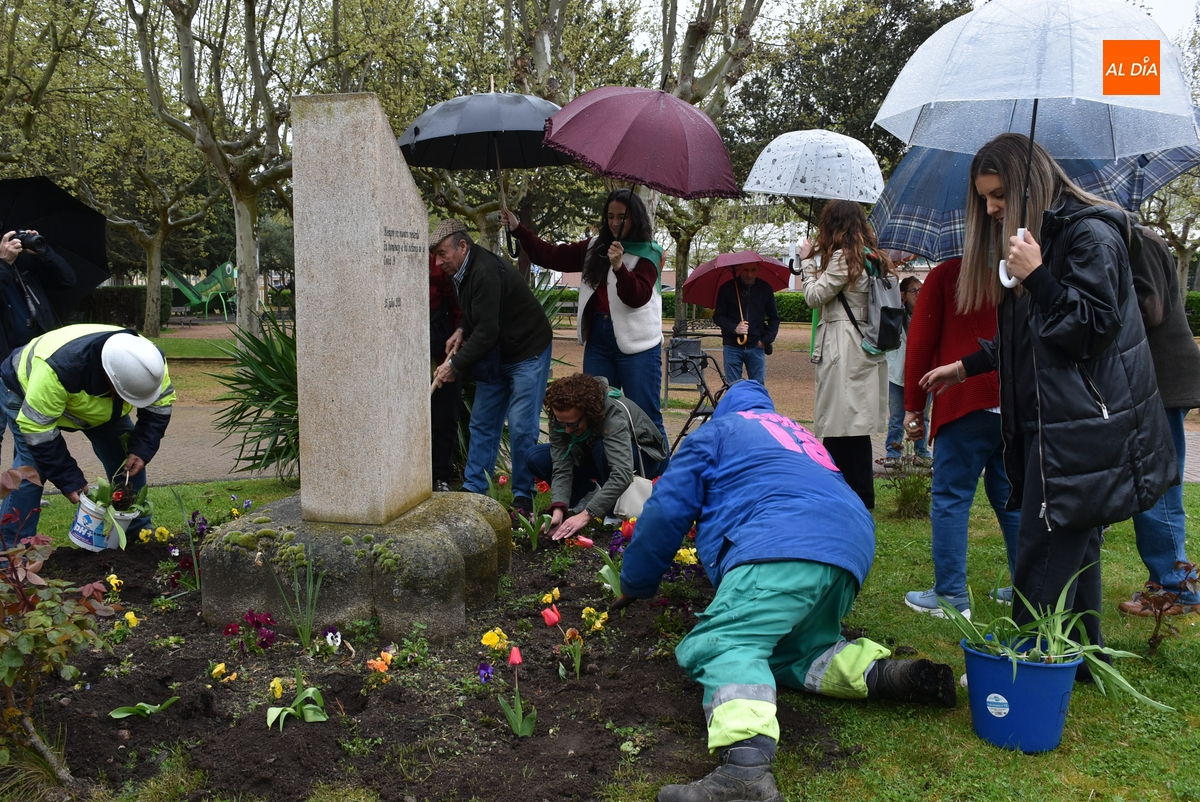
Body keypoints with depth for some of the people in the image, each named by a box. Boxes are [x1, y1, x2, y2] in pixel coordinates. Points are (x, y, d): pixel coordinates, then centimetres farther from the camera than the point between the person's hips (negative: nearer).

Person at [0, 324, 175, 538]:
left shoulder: (149, 362, -31)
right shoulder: (58, 368, -46)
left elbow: (159, 408, -15)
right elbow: (37, 429, -36)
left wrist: (142, 451, -28)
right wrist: (69, 480, -34)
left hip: (100, 401, 5)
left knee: (128, 459, -3)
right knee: (30, 470, -19)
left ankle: (138, 533, 11)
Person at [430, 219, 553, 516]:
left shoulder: (486, 272, -27)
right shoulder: (465, 271, 4)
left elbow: (487, 332, -28)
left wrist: (455, 364, -21)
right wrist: (462, 331, 0)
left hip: (527, 351, -10)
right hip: (495, 355, 10)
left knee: (521, 428, -9)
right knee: (482, 423, 8)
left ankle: (523, 496, 1)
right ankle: (473, 489, 15)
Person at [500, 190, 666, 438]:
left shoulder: (649, 252, -3)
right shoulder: (595, 247, 12)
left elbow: (638, 297, -15)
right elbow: (552, 256, 16)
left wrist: (619, 267, -31)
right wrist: (518, 230, 10)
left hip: (636, 343, -5)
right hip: (597, 339, 5)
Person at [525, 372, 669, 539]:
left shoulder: (614, 414, -39)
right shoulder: (560, 419, -24)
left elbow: (622, 474, -49)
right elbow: (561, 469, -27)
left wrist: (586, 515, -55)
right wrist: (558, 510, -44)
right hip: (597, 456, 5)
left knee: (603, 449, -40)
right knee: (536, 458, -15)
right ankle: (592, 493, -3)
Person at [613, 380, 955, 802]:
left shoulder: (717, 430, 21)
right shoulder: (800, 435, 39)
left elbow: (664, 512, 17)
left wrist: (635, 586, 29)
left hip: (783, 547, -8)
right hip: (854, 549, 8)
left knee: (722, 642, -21)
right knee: (790, 653, 21)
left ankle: (746, 767, -48)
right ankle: (889, 673, -2)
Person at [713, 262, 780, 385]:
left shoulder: (765, 288, 4)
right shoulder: (727, 288, -2)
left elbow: (774, 318, 11)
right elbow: (717, 316, 1)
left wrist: (766, 339, -1)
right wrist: (734, 328, -15)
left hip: (756, 347, 1)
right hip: (732, 346, -1)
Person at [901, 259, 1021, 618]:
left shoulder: (945, 275, 1)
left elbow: (920, 342, -3)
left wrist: (913, 406, 1)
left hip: (966, 403, -5)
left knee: (950, 497, 0)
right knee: (1011, 497, 13)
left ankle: (951, 595, -1)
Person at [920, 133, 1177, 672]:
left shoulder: (1090, 234, -11)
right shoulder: (1029, 238, 18)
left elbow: (1092, 327, -17)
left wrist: (1036, 276, -22)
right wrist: (965, 367, 21)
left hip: (1084, 424, -10)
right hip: (1048, 421, 10)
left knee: (1043, 557, -7)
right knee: (1074, 547, 16)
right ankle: (1081, 658, 26)